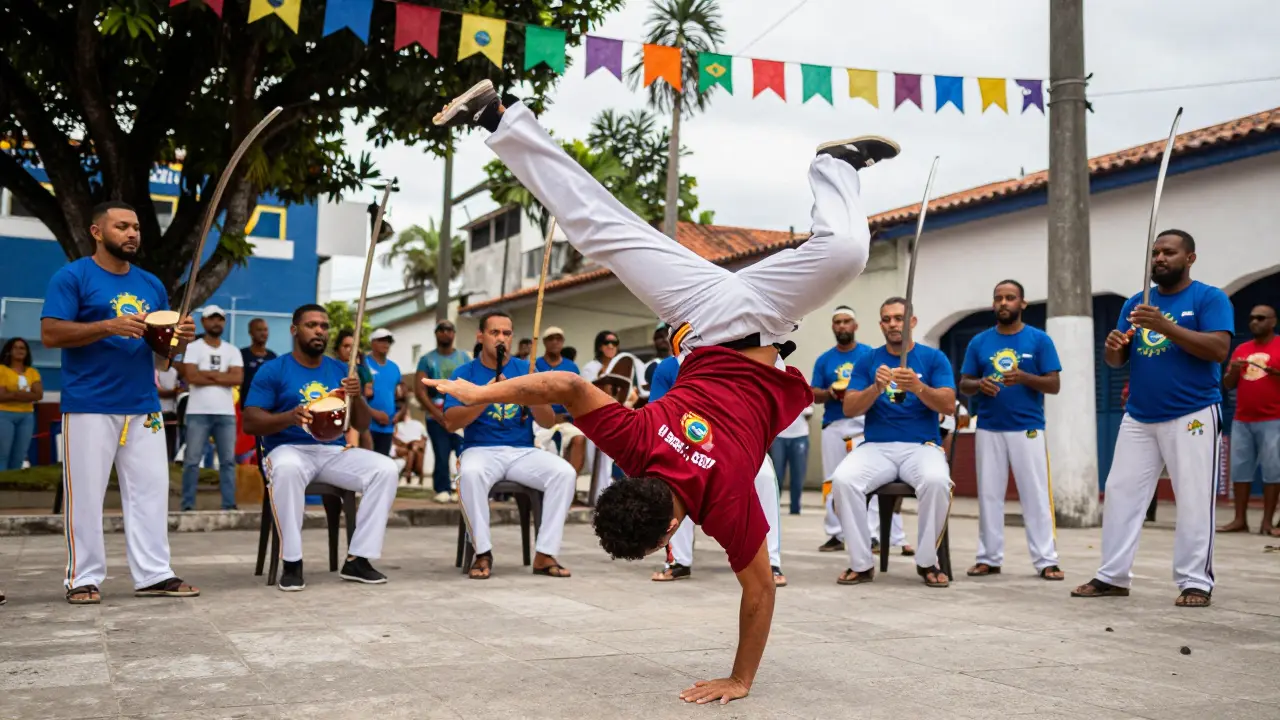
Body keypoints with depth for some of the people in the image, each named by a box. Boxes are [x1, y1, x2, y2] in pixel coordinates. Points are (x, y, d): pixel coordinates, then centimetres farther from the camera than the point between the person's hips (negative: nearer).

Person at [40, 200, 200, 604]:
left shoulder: (151, 285, 15)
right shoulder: (72, 277, -3)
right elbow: (50, 334, -11)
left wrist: (179, 337, -3)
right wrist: (110, 326, -22)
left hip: (144, 407, 6)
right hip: (89, 407, -6)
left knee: (151, 491, 5)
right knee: (86, 494, -1)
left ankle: (154, 574, 10)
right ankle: (83, 578, 8)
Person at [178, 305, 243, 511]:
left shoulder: (232, 351, 12)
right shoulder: (193, 348, 3)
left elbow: (238, 378, -2)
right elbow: (191, 377, -11)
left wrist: (207, 373, -7)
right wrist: (222, 378, -6)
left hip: (226, 413, 3)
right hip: (198, 413, -3)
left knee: (228, 460, 3)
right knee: (192, 460, -1)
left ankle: (229, 504, 5)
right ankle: (187, 504, 3)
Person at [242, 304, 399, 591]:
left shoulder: (340, 370, 11)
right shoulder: (273, 370, 0)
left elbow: (362, 425, 11)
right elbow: (250, 422, -8)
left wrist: (357, 398, -12)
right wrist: (289, 417, -26)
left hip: (334, 451, 4)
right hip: (289, 449, -4)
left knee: (385, 468, -21)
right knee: (286, 469, -40)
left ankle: (358, 558, -14)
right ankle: (292, 562, -26)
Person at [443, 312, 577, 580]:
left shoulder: (526, 369, 8)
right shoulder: (464, 373, 4)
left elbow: (549, 422, 2)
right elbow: (451, 422, -9)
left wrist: (532, 400, -19)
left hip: (523, 451, 2)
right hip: (481, 450, -2)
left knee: (565, 472, -25)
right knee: (470, 473, -37)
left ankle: (545, 554, -18)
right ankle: (483, 553, -21)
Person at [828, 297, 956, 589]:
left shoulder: (934, 358, 7)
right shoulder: (867, 361, 10)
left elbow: (949, 405, -4)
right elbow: (849, 409, 1)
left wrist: (917, 386, -22)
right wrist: (876, 388, -18)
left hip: (922, 446, -1)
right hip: (876, 446, 1)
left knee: (937, 481, -36)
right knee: (842, 479, -30)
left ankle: (927, 561, -13)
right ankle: (861, 563, -15)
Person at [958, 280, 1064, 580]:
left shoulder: (1039, 340, 1)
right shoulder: (979, 342, 8)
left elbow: (1054, 385, -2)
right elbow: (964, 384, 9)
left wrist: (1024, 377, -20)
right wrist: (979, 384, -14)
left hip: (1028, 429, -2)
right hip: (989, 429, 2)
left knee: (1036, 495, -3)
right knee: (989, 494, 6)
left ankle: (1046, 560, 2)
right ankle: (989, 557, 13)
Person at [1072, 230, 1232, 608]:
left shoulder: (1210, 298, -2)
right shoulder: (1135, 303, 13)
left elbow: (1219, 349, -16)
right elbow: (1117, 360, 12)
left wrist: (1165, 326, -25)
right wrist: (1114, 347, -13)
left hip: (1192, 416, -5)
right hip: (1138, 418, 5)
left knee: (1194, 500, -4)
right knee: (1120, 493, 3)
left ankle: (1196, 581, 4)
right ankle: (1113, 576, 10)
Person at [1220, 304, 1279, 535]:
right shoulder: (1241, 349, 15)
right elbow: (1228, 384, 16)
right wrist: (1233, 370, -4)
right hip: (1242, 420, 5)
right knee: (1240, 469, 2)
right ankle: (1240, 519, 4)